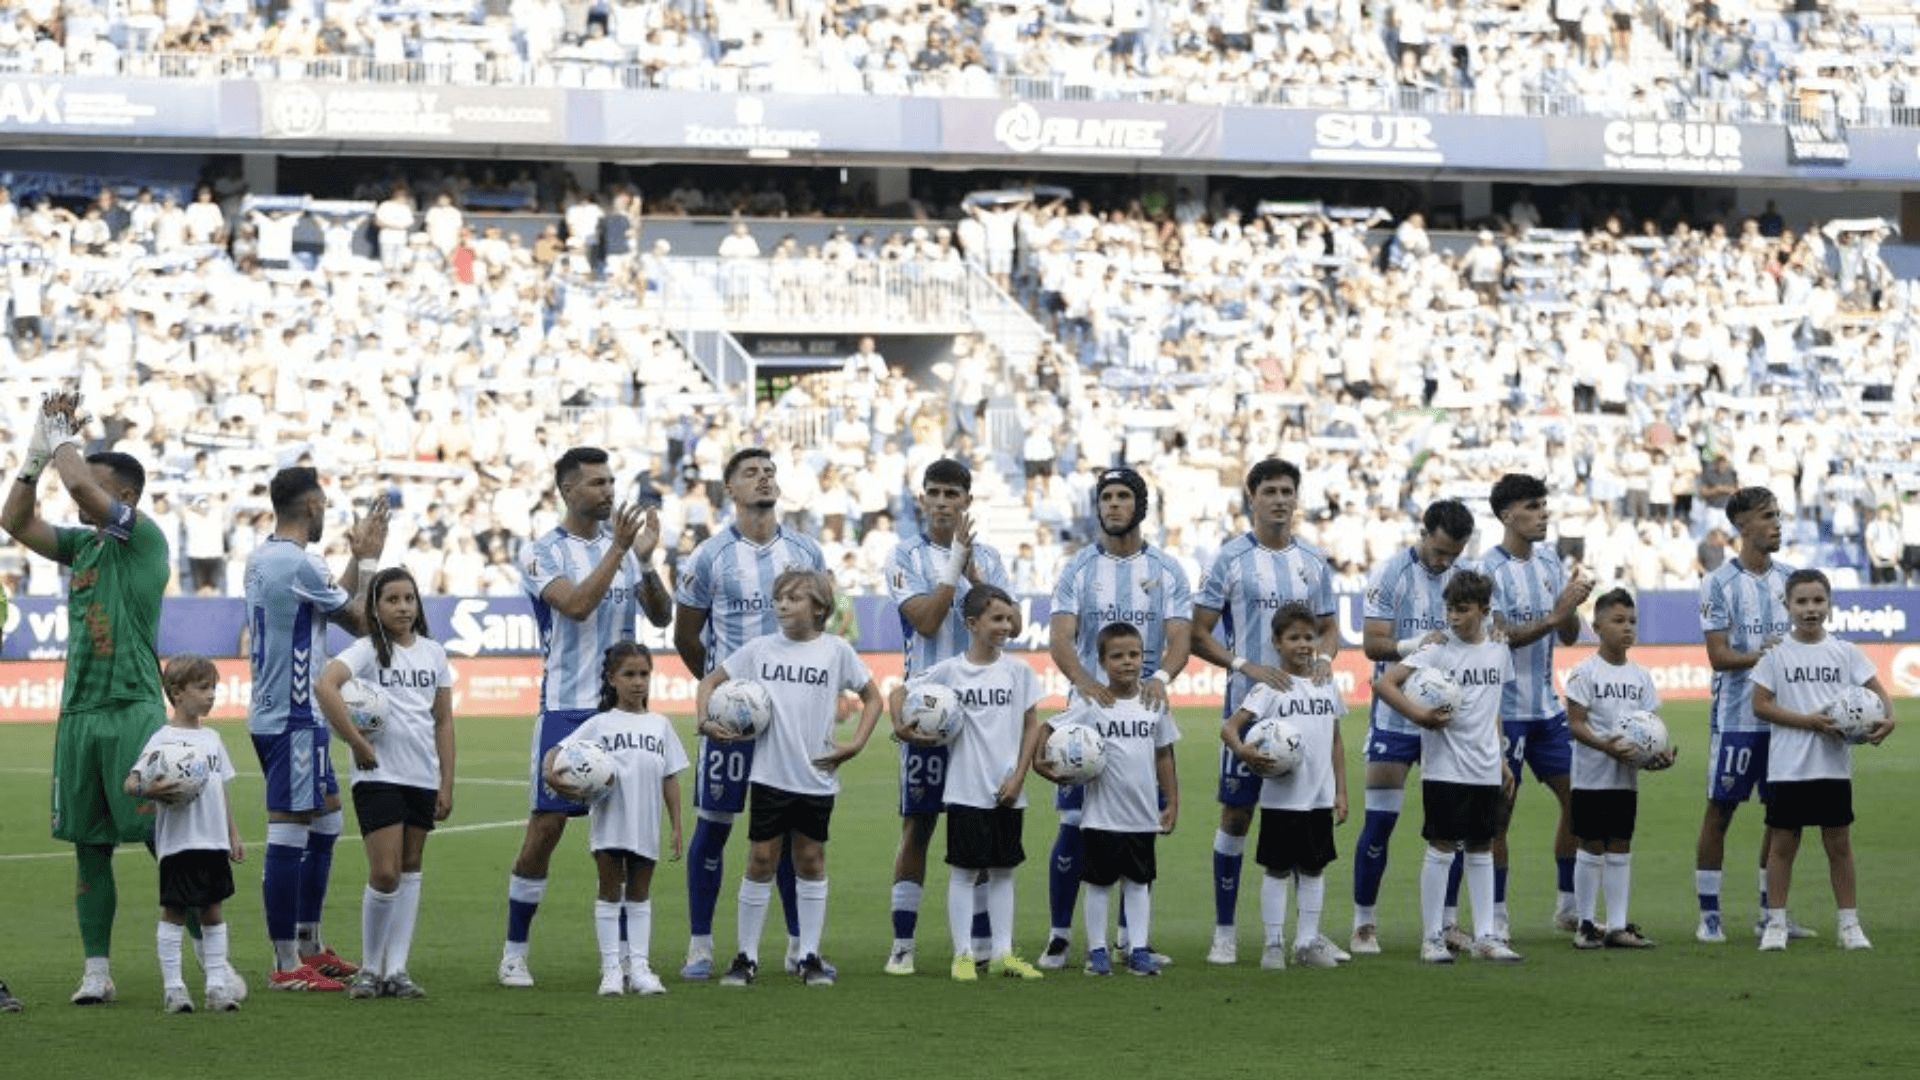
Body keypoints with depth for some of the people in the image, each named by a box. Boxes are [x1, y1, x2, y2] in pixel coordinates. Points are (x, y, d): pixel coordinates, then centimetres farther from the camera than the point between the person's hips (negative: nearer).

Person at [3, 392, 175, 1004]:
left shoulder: (145, 538, -6)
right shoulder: (83, 544, 15)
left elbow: (79, 482, -17)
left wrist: (63, 437, 1)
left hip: (133, 711, -7)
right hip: (78, 714, 7)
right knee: (89, 849, 6)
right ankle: (97, 972, 9)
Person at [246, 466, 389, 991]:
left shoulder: (260, 558, 12)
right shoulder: (299, 564, -17)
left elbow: (334, 602, 23)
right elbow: (359, 620, -5)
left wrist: (359, 556, 24)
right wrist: (368, 559, 6)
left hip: (273, 710, 10)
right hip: (294, 718, -10)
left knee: (325, 822, 19)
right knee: (289, 835, -7)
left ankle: (311, 947, 25)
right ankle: (287, 966, -5)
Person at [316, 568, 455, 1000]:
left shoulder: (433, 653, 10)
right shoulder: (367, 651, -6)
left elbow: (443, 721, 12)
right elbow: (325, 686, -24)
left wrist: (447, 785, 8)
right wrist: (357, 743, -23)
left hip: (423, 777, 5)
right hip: (378, 775, -5)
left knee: (410, 869, 7)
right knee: (385, 873, -10)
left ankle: (397, 969, 12)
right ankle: (370, 968, 4)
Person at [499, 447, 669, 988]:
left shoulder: (623, 544, 10)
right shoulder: (542, 553, -4)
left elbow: (661, 616, 6)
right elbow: (576, 605, -20)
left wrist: (646, 560, -9)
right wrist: (618, 549, -22)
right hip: (566, 707, -4)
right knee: (546, 826, -5)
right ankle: (514, 953, 5)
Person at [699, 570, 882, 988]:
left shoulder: (836, 651, -1)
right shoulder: (760, 649, 1)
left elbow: (872, 697, 9)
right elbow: (711, 681, 9)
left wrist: (856, 743, -2)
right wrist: (704, 721, -7)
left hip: (817, 777, 0)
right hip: (770, 775, 0)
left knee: (811, 860, 7)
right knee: (760, 860, 2)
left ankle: (809, 956, 15)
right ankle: (746, 956, 9)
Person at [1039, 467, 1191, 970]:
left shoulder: (1166, 570, 6)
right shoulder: (1078, 568, 3)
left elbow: (1180, 637, -4)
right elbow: (1059, 639, -8)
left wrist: (1161, 676, -27)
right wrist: (1085, 683, -28)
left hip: (1144, 710, 1)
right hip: (1089, 706, -1)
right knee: (1074, 825, -5)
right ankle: (1058, 936, 2)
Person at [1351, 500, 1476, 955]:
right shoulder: (1390, 574, -8)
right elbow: (1372, 644, -12)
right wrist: (1419, 645, -27)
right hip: (1396, 713, -4)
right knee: (1380, 821, -2)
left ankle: (1448, 924, 14)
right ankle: (1364, 925, 7)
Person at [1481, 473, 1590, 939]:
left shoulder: (1550, 563, 9)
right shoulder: (1490, 570, -11)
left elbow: (1569, 636, 10)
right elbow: (1502, 637, -19)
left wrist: (1572, 604, -11)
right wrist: (1557, 615, -25)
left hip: (1547, 706, 7)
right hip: (1505, 709, -7)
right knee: (1499, 812, -1)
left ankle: (1569, 905, 17)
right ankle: (1496, 914, 7)